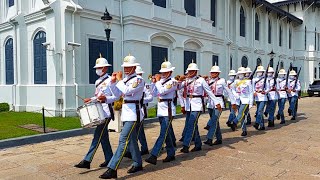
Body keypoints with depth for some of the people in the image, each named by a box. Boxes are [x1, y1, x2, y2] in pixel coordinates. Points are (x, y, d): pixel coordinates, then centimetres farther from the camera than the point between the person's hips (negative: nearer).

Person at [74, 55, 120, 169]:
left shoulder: (109, 80, -10)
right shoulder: (97, 82, 16)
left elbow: (116, 96, -11)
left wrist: (106, 99, -26)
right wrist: (91, 100, 9)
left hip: (106, 112, -9)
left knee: (97, 136, -7)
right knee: (103, 137, 13)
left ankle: (87, 161, -6)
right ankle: (109, 159, 23)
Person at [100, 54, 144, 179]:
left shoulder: (138, 80, -10)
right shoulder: (125, 79, 14)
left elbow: (127, 91, -24)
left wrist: (119, 80, -11)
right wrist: (113, 81, 2)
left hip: (133, 113, -9)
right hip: (126, 112, 9)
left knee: (123, 140, -12)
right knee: (131, 139, 15)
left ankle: (112, 169, -13)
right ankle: (138, 164, 29)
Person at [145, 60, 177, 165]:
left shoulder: (173, 81, -8)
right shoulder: (162, 81, 14)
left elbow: (162, 91, -20)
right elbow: (155, 94, 13)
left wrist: (158, 81, -7)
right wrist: (155, 83, 3)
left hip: (168, 110, -8)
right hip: (161, 110, 8)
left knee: (163, 134, -10)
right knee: (167, 133, 13)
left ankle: (153, 156, -15)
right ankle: (171, 154, 24)